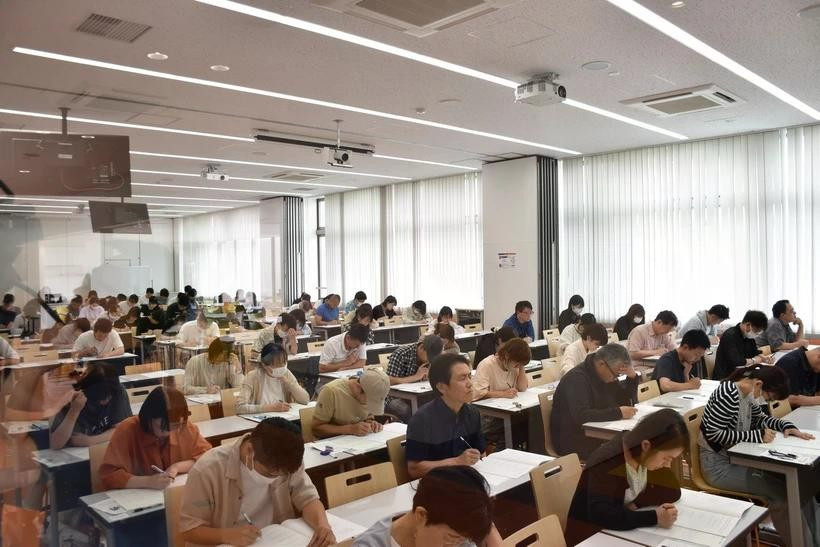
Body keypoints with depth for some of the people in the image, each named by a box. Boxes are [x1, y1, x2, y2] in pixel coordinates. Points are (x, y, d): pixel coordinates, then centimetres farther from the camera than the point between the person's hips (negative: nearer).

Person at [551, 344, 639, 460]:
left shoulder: (607, 376, 8)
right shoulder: (576, 379, -19)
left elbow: (628, 401, 15)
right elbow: (581, 416, -33)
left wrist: (632, 377, -1)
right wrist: (618, 413, -30)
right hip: (573, 442, -8)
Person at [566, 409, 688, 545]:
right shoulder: (607, 462, -26)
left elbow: (673, 490, -4)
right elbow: (599, 515, -34)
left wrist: (636, 503, -17)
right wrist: (654, 517, -35)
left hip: (624, 533, 5)